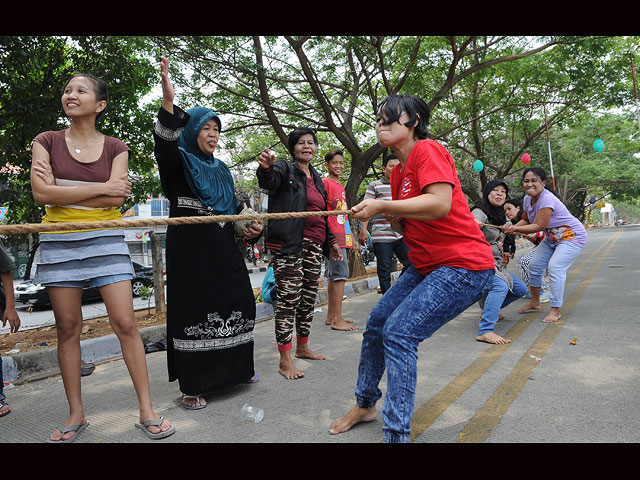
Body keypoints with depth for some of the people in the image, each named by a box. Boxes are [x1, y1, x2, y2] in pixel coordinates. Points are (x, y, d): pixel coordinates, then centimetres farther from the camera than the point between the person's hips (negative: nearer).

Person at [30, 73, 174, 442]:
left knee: (125, 322, -6)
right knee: (68, 329, 5)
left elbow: (116, 199, -8)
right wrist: (101, 188, -11)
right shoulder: (47, 142, 7)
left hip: (105, 239, -1)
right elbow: (42, 193, -8)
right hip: (60, 242, 1)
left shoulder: (116, 148, 6)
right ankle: (76, 414, 19)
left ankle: (147, 411, 2)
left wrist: (60, 189, -8)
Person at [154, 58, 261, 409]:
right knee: (192, 310, -4)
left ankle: (237, 368, 25)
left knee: (237, 304, 7)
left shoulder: (221, 170, 18)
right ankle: (192, 387, 6)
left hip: (223, 251, 6)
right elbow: (164, 145, -25)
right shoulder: (178, 162, 0)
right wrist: (168, 105, -39)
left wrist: (250, 228, 6)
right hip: (190, 251, -6)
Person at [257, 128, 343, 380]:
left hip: (314, 245, 8)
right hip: (289, 245, -7)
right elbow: (268, 181, -23)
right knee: (288, 298, -8)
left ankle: (302, 347, 29)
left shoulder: (316, 177, 22)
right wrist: (266, 167, -46)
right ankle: (285, 360, -3)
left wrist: (331, 240, 20)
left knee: (309, 297, 13)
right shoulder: (285, 169, 1)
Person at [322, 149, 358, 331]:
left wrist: (350, 234, 21)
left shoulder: (340, 186, 20)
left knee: (333, 276, 11)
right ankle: (337, 319, -9)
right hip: (333, 236, -9)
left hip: (341, 236, 9)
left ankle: (331, 315, 19)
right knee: (340, 274, -11)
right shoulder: (325, 182, -6)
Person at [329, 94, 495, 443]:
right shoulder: (397, 172, 13)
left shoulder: (427, 150, -12)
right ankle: (365, 405, 31)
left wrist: (382, 205, -20)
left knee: (399, 333, -19)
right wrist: (384, 213, -5)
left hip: (463, 265, -9)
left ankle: (397, 433, -6)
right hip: (426, 266, 10)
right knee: (376, 324, 10)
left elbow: (440, 204, -27)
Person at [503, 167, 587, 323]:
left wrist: (516, 229, -30)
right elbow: (526, 220, 9)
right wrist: (513, 227, -10)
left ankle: (555, 310, -14)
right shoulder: (527, 199, -2)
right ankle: (534, 303, 24)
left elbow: (540, 226, -30)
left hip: (572, 236, -9)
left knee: (555, 267, -23)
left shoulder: (547, 199, -30)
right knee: (535, 265, 7)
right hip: (552, 237, 9)